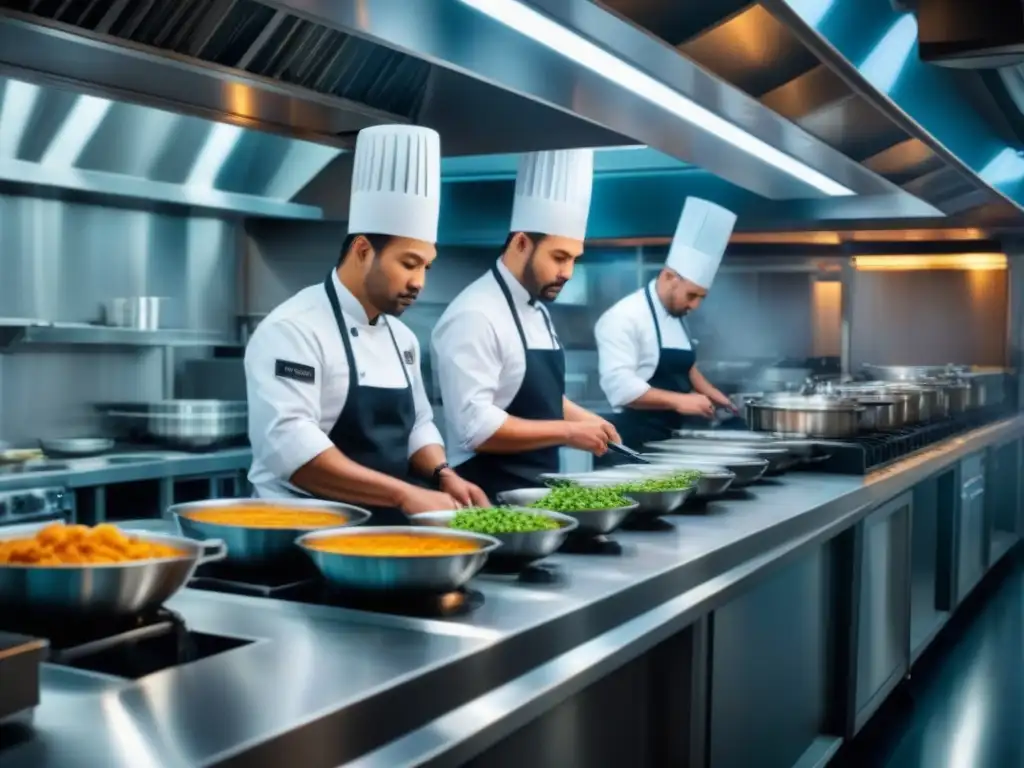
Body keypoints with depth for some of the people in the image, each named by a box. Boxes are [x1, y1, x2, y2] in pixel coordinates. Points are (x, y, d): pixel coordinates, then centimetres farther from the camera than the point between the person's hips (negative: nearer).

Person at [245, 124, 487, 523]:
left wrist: (443, 475, -1)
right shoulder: (293, 329, -12)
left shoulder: (401, 336, 13)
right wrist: (405, 495, -25)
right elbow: (291, 448, -23)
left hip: (383, 531, 8)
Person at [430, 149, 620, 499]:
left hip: (538, 487, 9)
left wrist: (583, 418, 5)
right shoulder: (474, 316, -18)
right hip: (492, 495, -9)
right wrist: (568, 432, -21)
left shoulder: (537, 310, 11)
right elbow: (475, 427, -26)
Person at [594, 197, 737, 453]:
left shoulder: (678, 317, 12)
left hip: (673, 436, 8)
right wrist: (678, 401, -28)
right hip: (638, 440, -8)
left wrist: (710, 393, 10)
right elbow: (619, 386, -25)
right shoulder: (624, 317, -16)